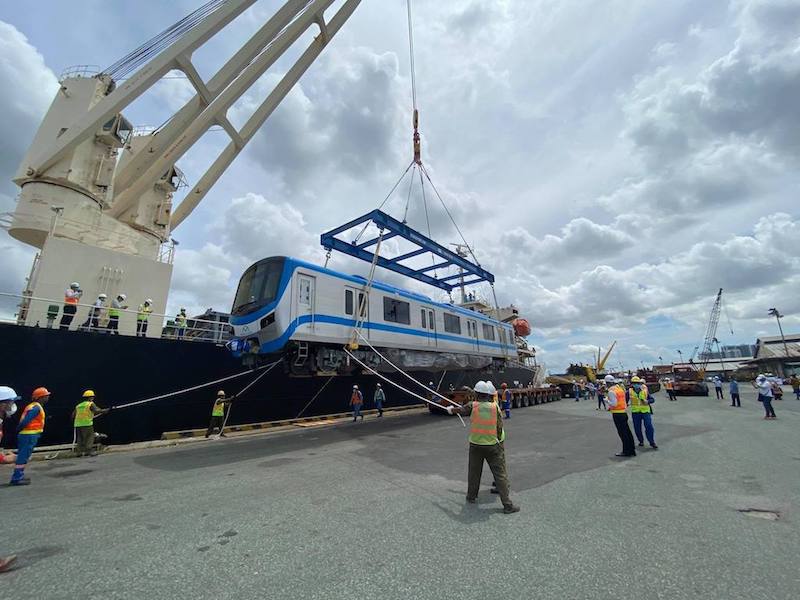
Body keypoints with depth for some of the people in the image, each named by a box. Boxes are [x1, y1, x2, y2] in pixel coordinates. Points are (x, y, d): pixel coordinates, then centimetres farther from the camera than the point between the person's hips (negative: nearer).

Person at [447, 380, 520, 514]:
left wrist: (451, 409, 29)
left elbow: (460, 410, 9)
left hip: (475, 444, 1)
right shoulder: (495, 407, -9)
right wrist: (498, 441, 12)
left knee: (474, 472, 18)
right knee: (500, 474, 6)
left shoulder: (472, 406, -9)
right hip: (493, 445, -1)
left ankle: (471, 496, 34)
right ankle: (507, 504, 9)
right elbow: (500, 427, -5)